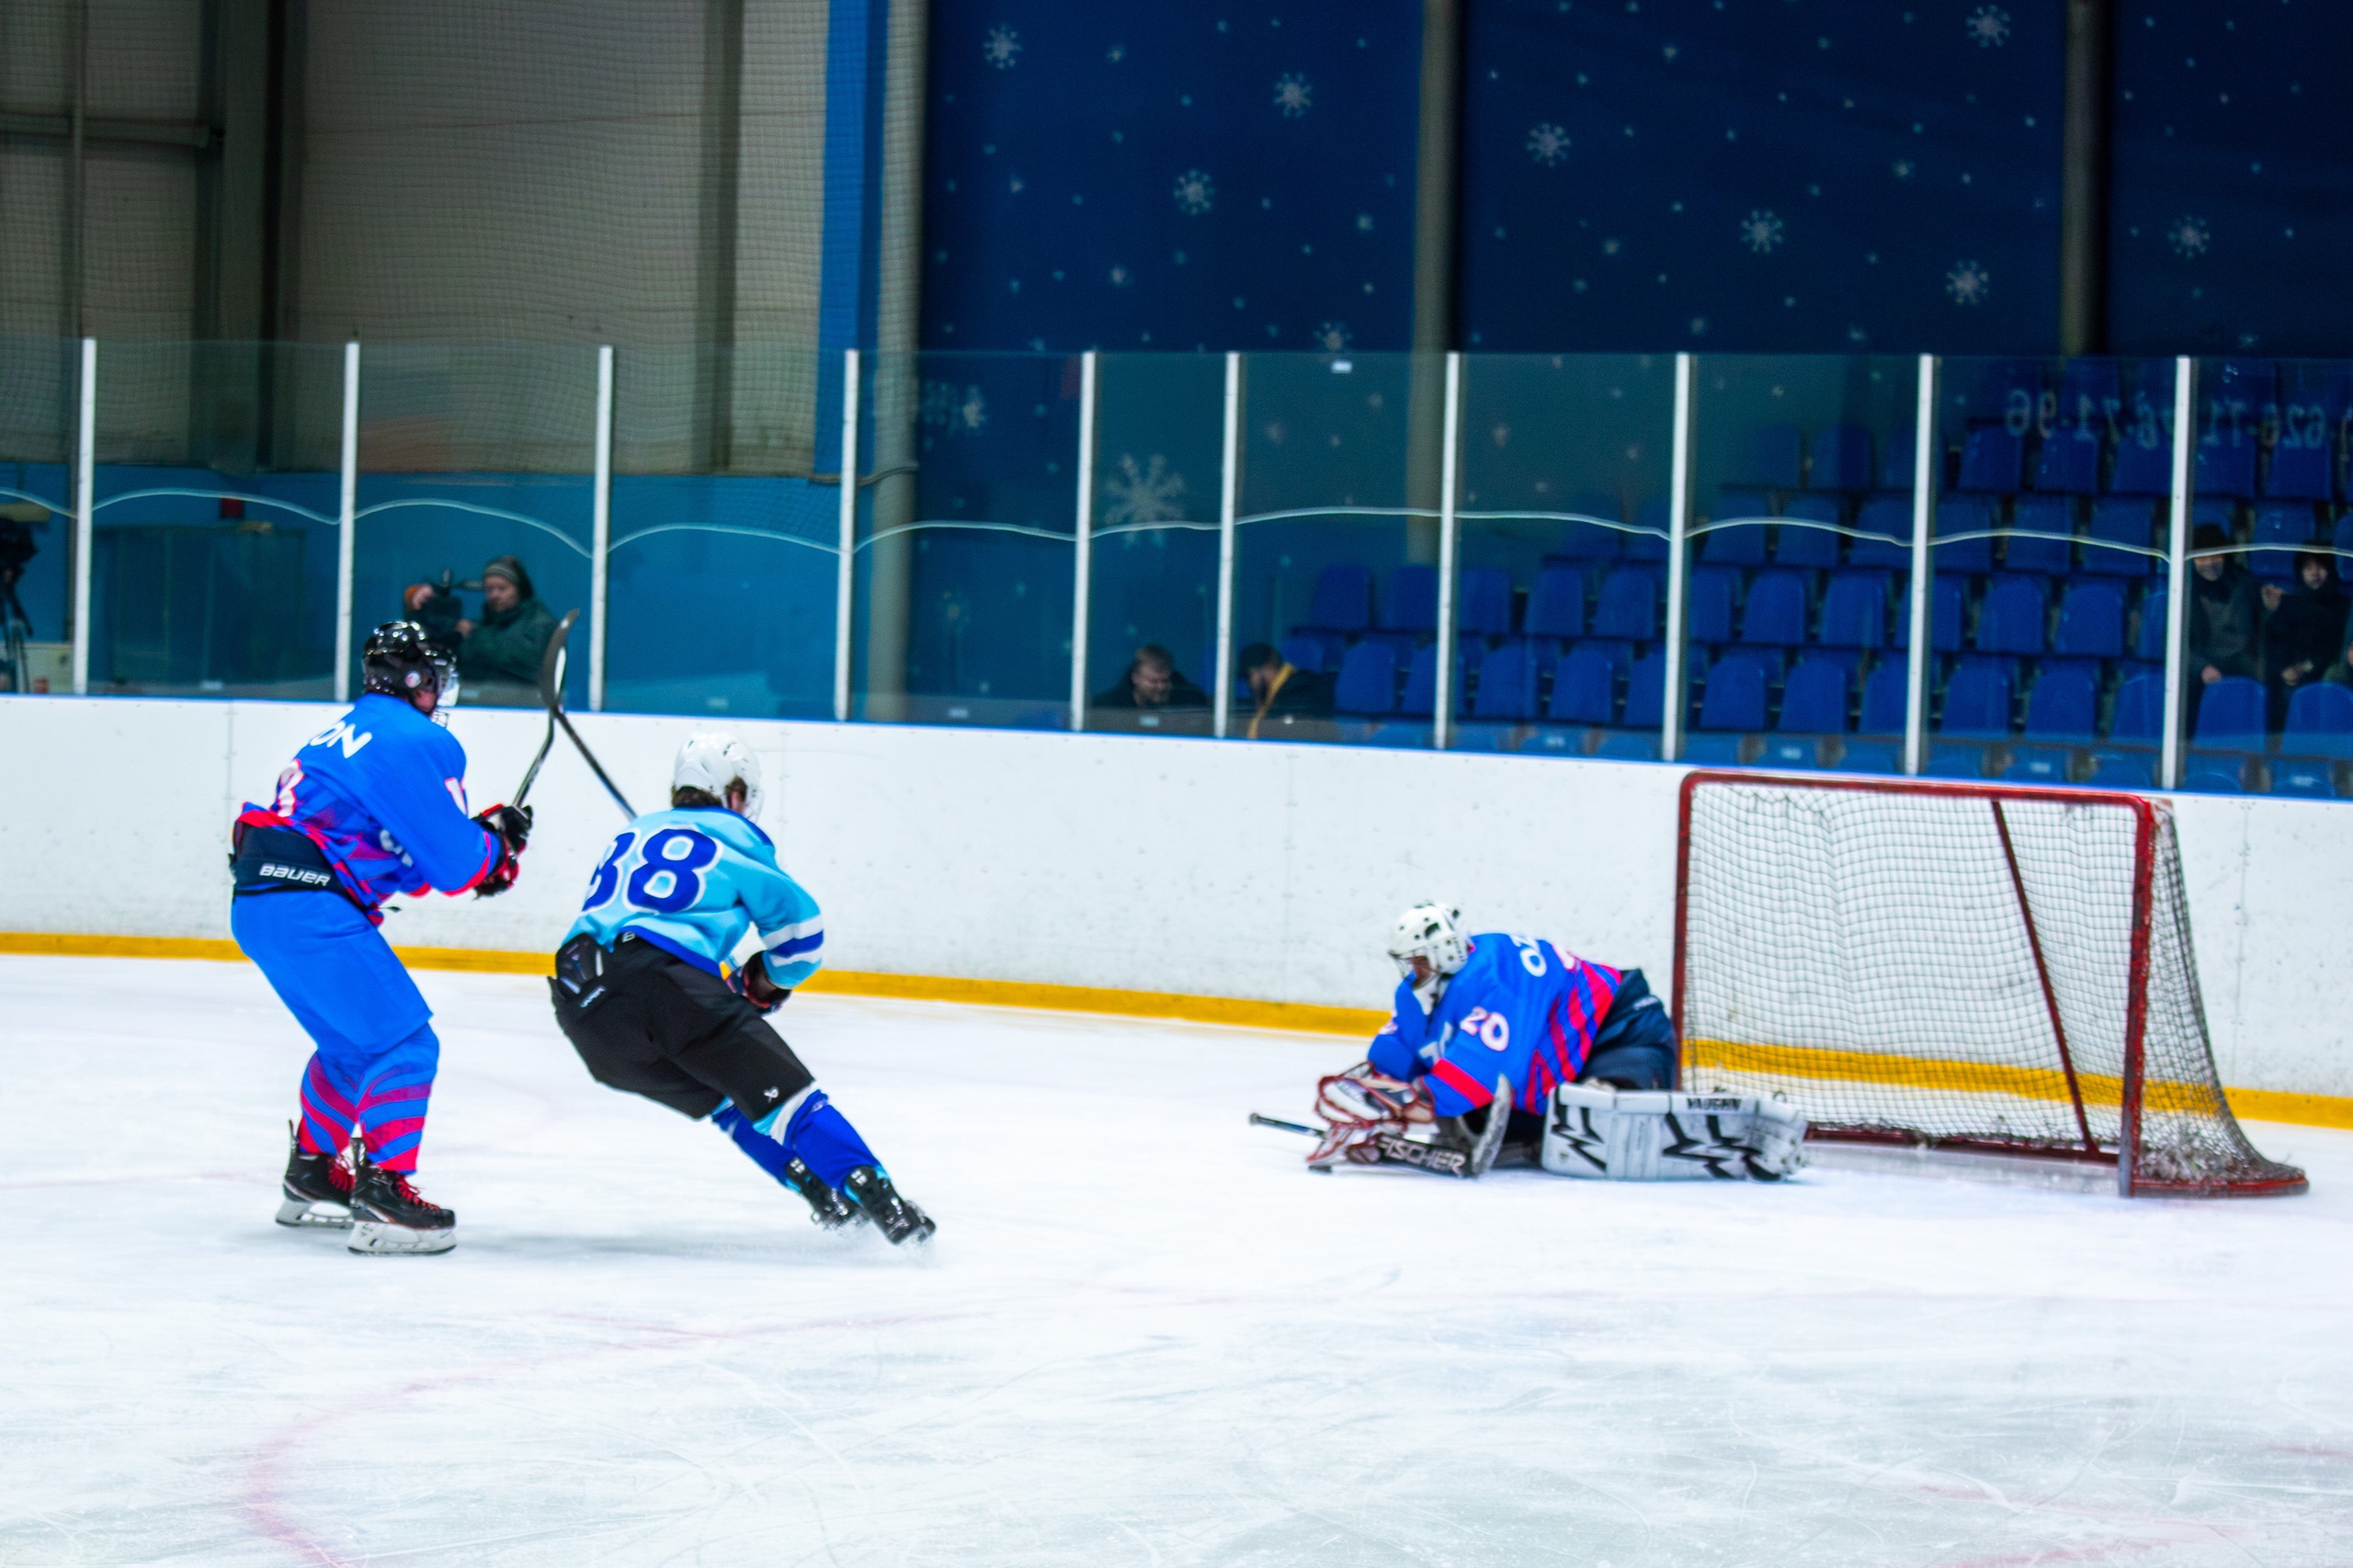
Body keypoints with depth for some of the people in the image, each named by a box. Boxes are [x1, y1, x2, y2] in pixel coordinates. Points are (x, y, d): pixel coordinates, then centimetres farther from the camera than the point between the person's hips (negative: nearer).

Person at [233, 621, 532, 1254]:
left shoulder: (348, 733, 24)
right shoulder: (419, 741, -7)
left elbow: (399, 858, 26)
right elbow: (456, 863, -8)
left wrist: (480, 842, 18)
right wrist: (499, 840, 11)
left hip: (256, 904, 10)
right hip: (308, 909, -10)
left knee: (352, 1040, 27)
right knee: (403, 1042, -9)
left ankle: (313, 1176, 38)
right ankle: (383, 1196, -18)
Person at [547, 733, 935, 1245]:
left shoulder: (633, 834, 31)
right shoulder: (734, 836, 15)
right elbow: (799, 923, 16)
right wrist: (768, 983, 36)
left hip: (581, 1007, 6)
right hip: (664, 975, -6)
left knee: (720, 1096, 22)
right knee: (777, 1086, -4)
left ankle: (827, 1197, 17)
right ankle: (875, 1195, -17)